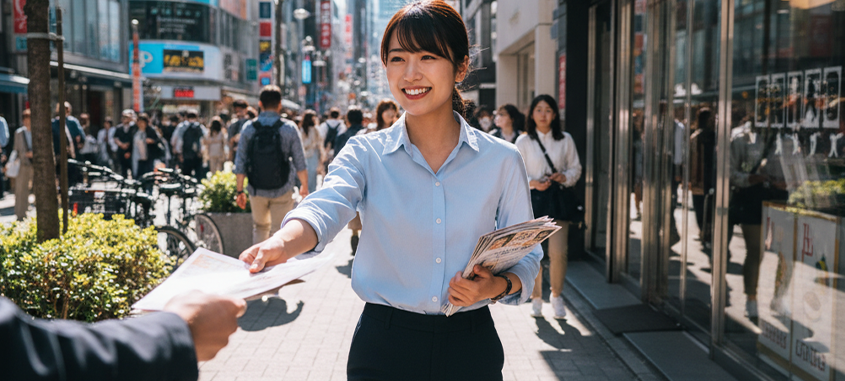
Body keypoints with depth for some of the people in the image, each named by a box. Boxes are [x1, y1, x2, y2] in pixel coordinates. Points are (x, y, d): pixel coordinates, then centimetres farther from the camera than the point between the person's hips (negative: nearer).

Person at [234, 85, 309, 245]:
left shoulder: (248, 128, -3)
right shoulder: (289, 128, -7)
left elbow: (240, 163, -1)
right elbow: (300, 163, -5)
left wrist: (240, 190, 7)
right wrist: (304, 187, 8)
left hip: (256, 190, 2)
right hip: (282, 190, -2)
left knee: (260, 227, 22)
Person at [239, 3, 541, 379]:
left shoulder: (501, 160, -2)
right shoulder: (365, 153, -3)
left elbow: (527, 255, 4)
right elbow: (326, 206, -22)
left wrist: (497, 286, -18)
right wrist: (282, 243, -43)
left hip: (470, 348, 1)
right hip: (383, 345, -1)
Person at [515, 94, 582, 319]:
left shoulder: (565, 140, 8)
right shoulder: (523, 141, 4)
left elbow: (576, 168, 11)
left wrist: (564, 177, -10)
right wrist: (532, 183, -15)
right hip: (532, 199, -1)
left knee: (559, 252, -7)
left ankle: (557, 296, 14)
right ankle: (536, 298, 18)